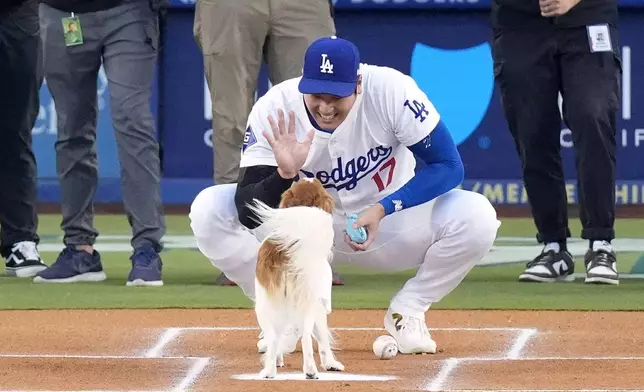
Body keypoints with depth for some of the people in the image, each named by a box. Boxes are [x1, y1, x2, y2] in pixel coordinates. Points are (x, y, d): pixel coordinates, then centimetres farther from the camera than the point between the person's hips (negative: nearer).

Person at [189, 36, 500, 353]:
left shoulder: (392, 91, -26)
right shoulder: (274, 110, -23)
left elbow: (449, 167, -21)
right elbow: (247, 213, -24)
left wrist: (383, 209, -33)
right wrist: (284, 174, -45)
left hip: (390, 222, -1)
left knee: (477, 216, -29)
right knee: (208, 210, -23)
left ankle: (406, 314, -3)